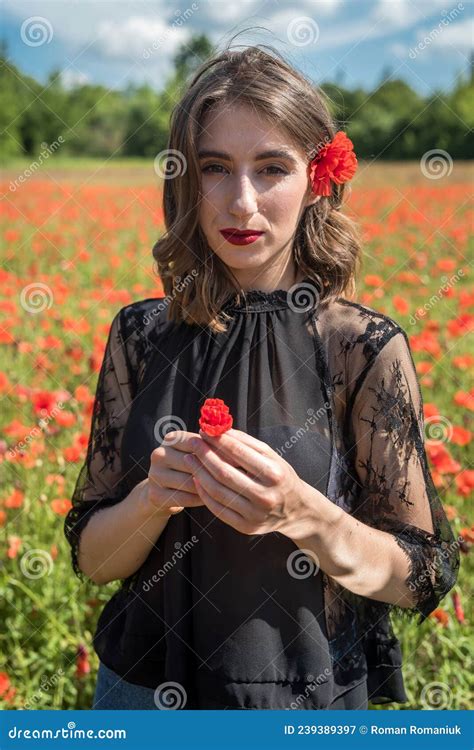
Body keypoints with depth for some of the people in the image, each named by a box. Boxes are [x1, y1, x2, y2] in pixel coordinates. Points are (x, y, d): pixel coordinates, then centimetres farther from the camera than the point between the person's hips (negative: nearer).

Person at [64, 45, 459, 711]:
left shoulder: (367, 348, -14)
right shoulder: (141, 335, -7)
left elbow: (422, 581, -10)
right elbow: (91, 559, -3)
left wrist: (301, 513, -27)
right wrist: (154, 498, -23)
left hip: (306, 694, -2)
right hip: (146, 685, 2)